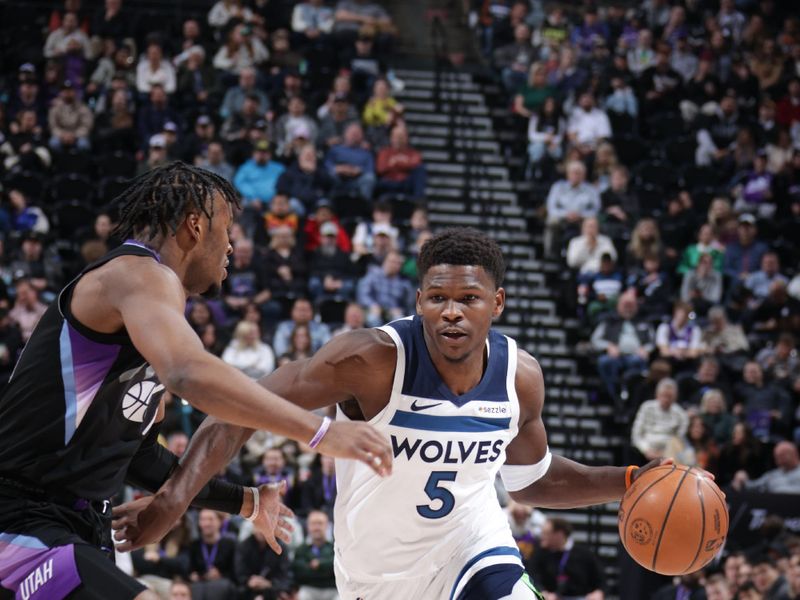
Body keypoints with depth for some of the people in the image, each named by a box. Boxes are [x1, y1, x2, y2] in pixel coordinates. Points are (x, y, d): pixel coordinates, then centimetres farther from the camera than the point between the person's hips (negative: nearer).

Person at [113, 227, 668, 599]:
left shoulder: (520, 377, -12)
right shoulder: (373, 361, -27)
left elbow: (532, 479, 9)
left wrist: (626, 482, -5)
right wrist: (176, 495, -37)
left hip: (470, 543, 2)